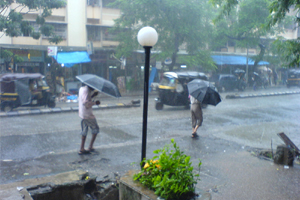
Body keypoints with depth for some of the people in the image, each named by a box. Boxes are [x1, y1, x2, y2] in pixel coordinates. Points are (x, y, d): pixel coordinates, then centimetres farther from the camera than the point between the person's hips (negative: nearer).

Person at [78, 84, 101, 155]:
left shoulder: (82, 88, 11)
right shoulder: (86, 90, -19)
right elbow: (85, 102, -29)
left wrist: (92, 95, 14)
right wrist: (95, 103, -20)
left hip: (82, 114, 9)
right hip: (87, 114, -9)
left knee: (84, 130, 13)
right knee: (95, 129, 6)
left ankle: (82, 149, 13)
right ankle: (90, 147, 8)